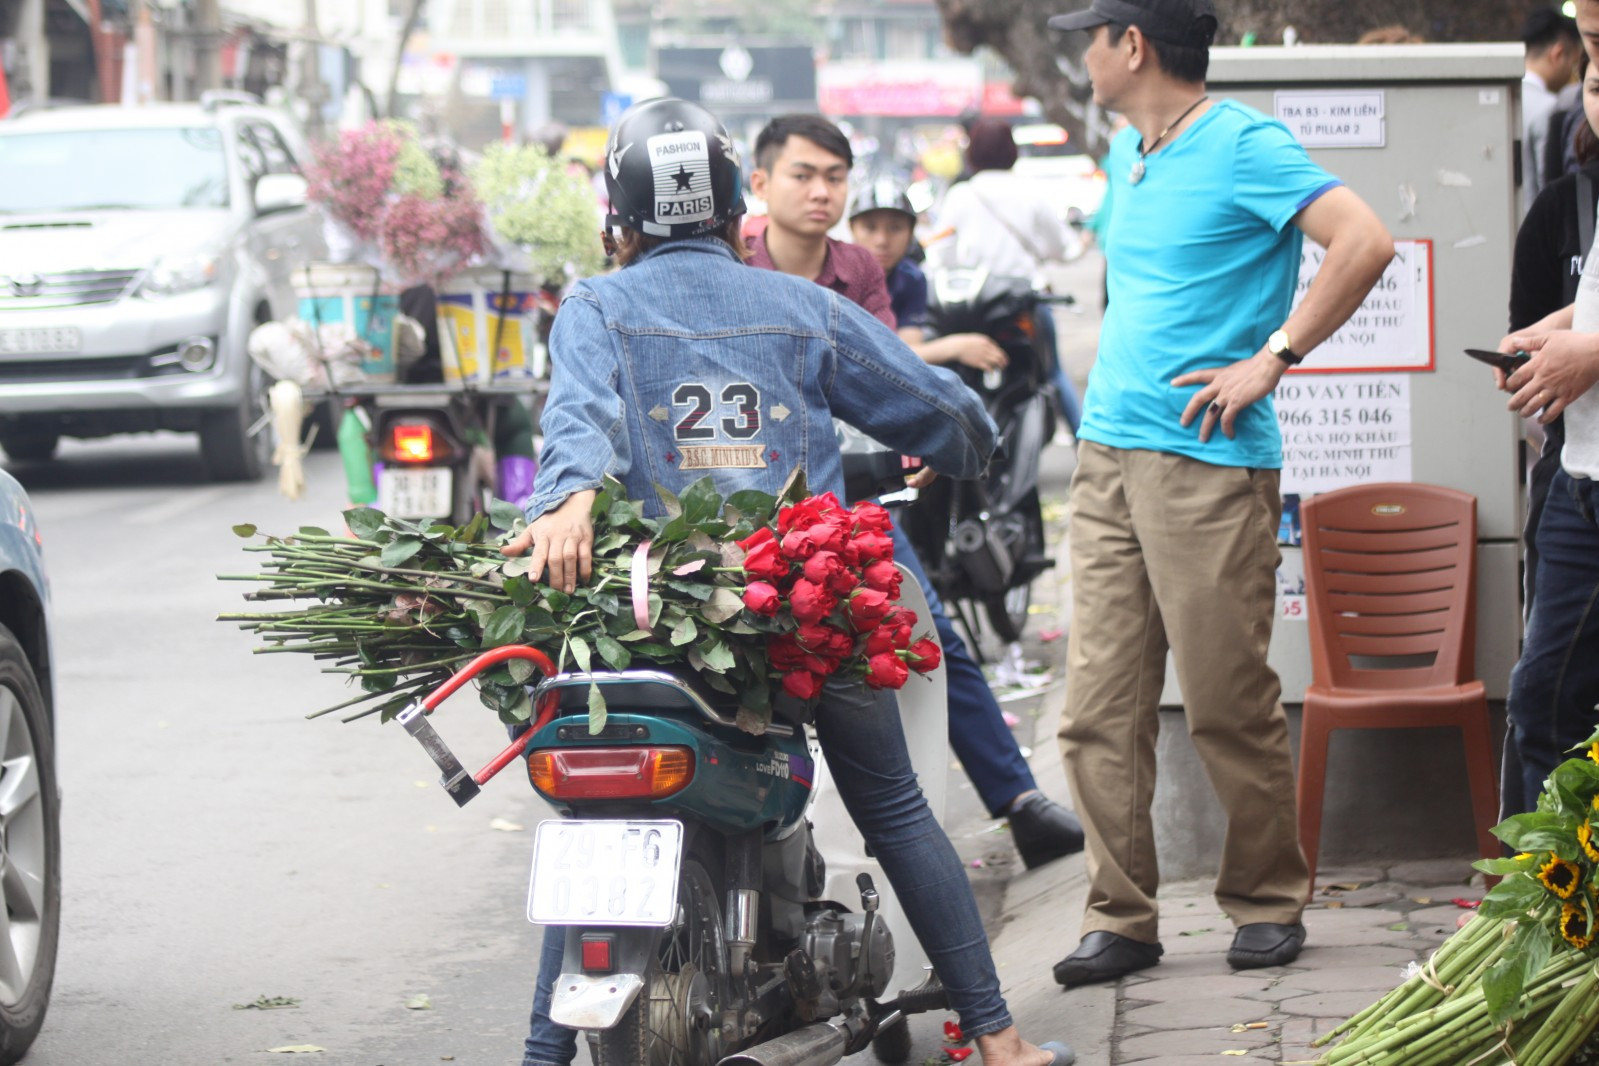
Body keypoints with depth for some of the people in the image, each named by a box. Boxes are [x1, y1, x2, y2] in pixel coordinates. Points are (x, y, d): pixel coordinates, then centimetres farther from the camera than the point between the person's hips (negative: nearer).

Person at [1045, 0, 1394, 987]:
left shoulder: (1245, 145, -8)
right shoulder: (1126, 155, 18)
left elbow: (1367, 243, -19)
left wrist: (1272, 359, -17)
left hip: (1207, 464, -8)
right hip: (1107, 457, 8)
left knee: (1230, 708, -2)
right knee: (1101, 710, 2)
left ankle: (1269, 902, 12)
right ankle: (1122, 918, 7)